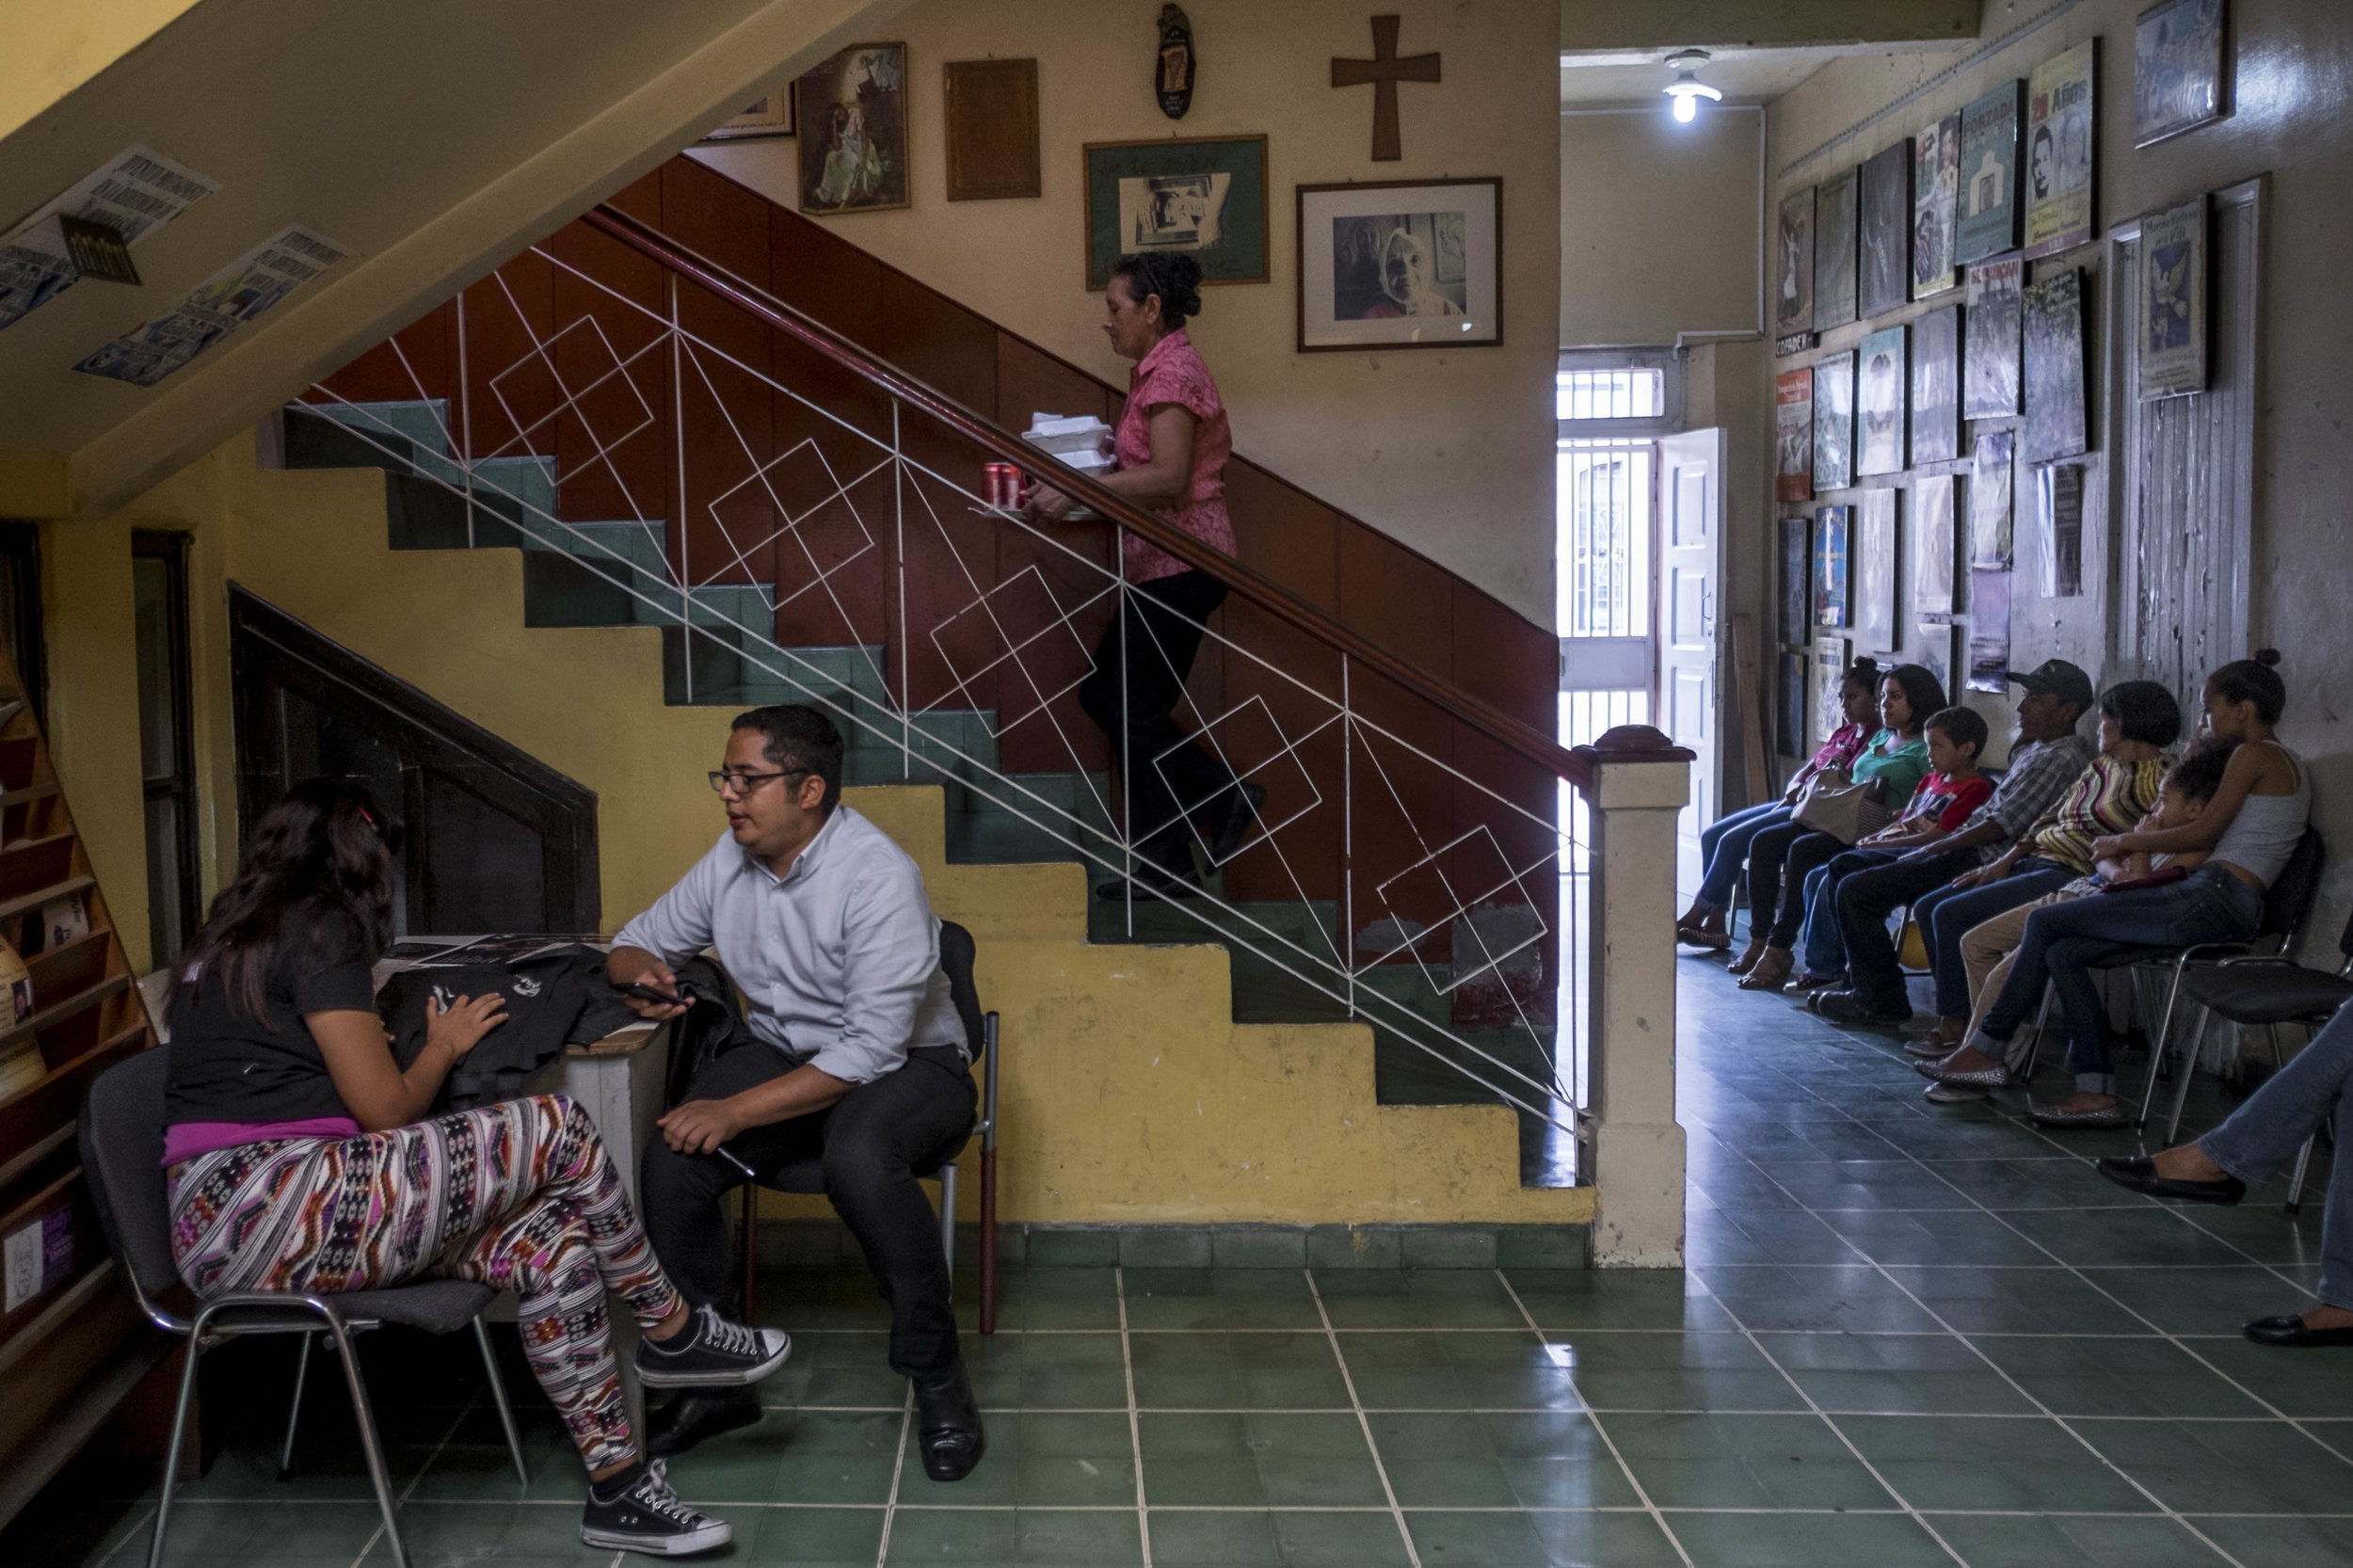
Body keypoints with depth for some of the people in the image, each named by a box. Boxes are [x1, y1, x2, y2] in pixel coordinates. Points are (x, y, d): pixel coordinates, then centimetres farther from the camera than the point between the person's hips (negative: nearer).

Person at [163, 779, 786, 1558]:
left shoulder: (231, 938, 21)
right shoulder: (318, 930, -7)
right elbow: (386, 1111, -8)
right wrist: (444, 1045, 10)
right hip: (274, 1206, -10)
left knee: (551, 1243, 1)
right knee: (556, 1129, -11)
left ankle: (618, 1487, 1)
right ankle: (675, 1333, 7)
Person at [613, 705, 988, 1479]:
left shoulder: (878, 877, -23)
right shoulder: (731, 859, -1)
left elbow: (873, 1049, -26)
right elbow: (636, 941, 14)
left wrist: (737, 1111, -28)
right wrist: (642, 971, -13)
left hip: (905, 1063, -6)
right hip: (780, 1050, 6)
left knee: (858, 1158, -39)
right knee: (669, 1168, -21)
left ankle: (937, 1378, -18)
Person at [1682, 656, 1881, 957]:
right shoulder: (1842, 734, 22)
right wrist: (1795, 787, 3)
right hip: (1797, 805, 10)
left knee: (1734, 840, -21)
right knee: (1712, 834, -1)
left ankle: (1693, 918, -13)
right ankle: (1716, 925, -3)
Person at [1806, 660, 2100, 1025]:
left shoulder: (2061, 760, -18)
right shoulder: (2034, 750, 15)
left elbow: (2000, 827, -21)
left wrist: (1932, 848, -12)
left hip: (1982, 860, -11)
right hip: (1969, 850, 11)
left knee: (1856, 891, -15)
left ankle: (1882, 1000, -6)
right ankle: (1863, 980, 18)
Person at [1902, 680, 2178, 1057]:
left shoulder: (2156, 779, -8)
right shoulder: (2101, 765, 19)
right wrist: (2006, 860, 9)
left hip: (2072, 877, -10)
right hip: (2035, 862, 10)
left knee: (1951, 913, -20)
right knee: (1926, 908, 3)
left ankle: (1954, 1027, -9)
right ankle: (1958, 1012, 1)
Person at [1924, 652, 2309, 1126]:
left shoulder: (2255, 755, -6)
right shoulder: (2287, 765, 24)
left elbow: (2203, 832, -9)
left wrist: (2124, 842, 2)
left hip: (2212, 896, -10)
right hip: (2233, 911, 10)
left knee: (2044, 924, -7)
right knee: (2063, 954, 3)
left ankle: (1987, 1048, 1)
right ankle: (2097, 1091, -2)